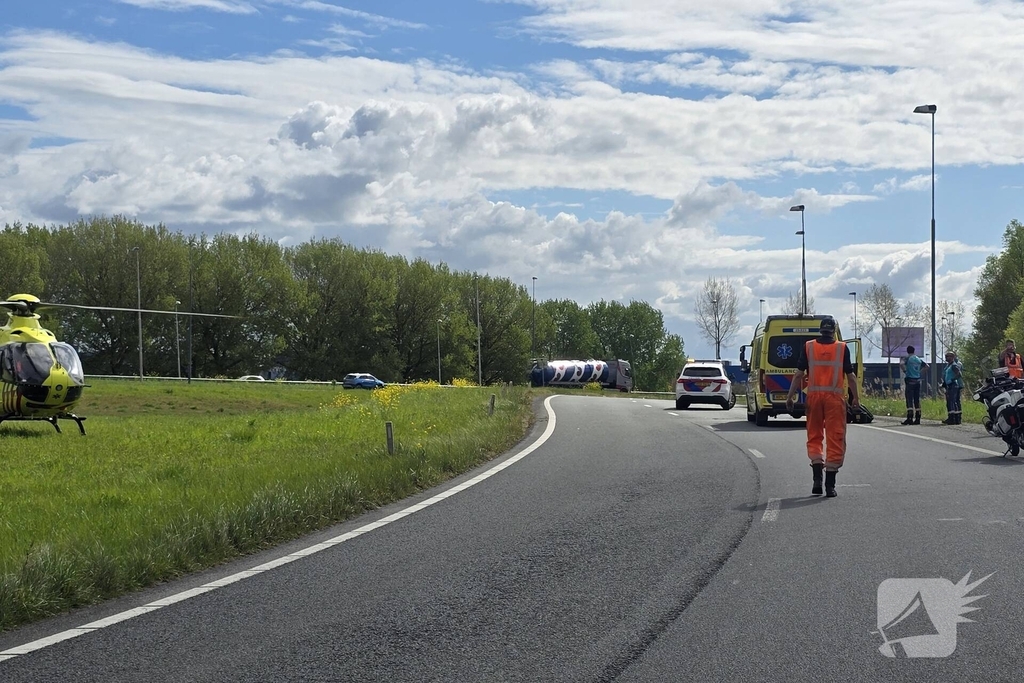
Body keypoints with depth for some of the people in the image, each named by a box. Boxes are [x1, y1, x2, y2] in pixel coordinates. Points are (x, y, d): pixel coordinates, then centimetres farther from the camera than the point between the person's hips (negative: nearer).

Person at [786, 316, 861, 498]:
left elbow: (799, 374, 1)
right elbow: (850, 376, 2)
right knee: (835, 439, 3)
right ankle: (830, 484, 0)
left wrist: (790, 396, 8)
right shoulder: (842, 348, 1)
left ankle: (817, 478, -3)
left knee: (814, 436, 12)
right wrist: (856, 398, 13)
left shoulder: (808, 347, 2)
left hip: (814, 396, 1)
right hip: (835, 397, -1)